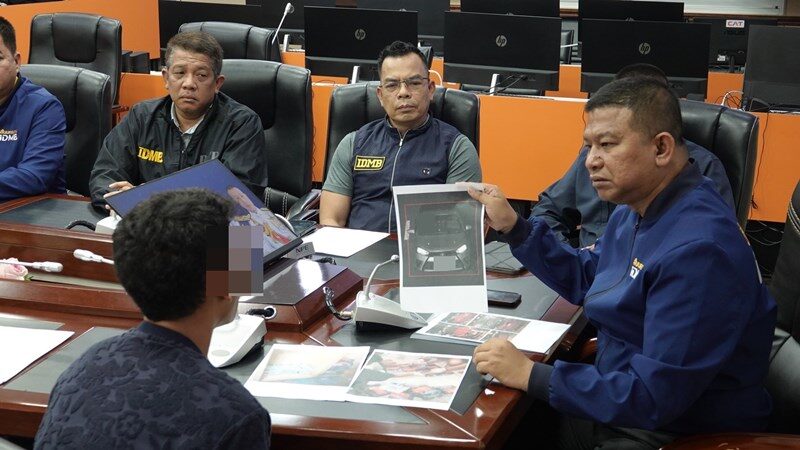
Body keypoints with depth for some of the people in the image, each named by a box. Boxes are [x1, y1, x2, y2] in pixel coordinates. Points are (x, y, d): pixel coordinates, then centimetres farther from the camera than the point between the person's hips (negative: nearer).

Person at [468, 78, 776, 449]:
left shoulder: (697, 250, -29)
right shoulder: (636, 210, 4)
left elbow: (654, 396, -30)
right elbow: (585, 279, 22)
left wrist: (530, 375, -26)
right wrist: (512, 226, 11)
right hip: (622, 401, 9)